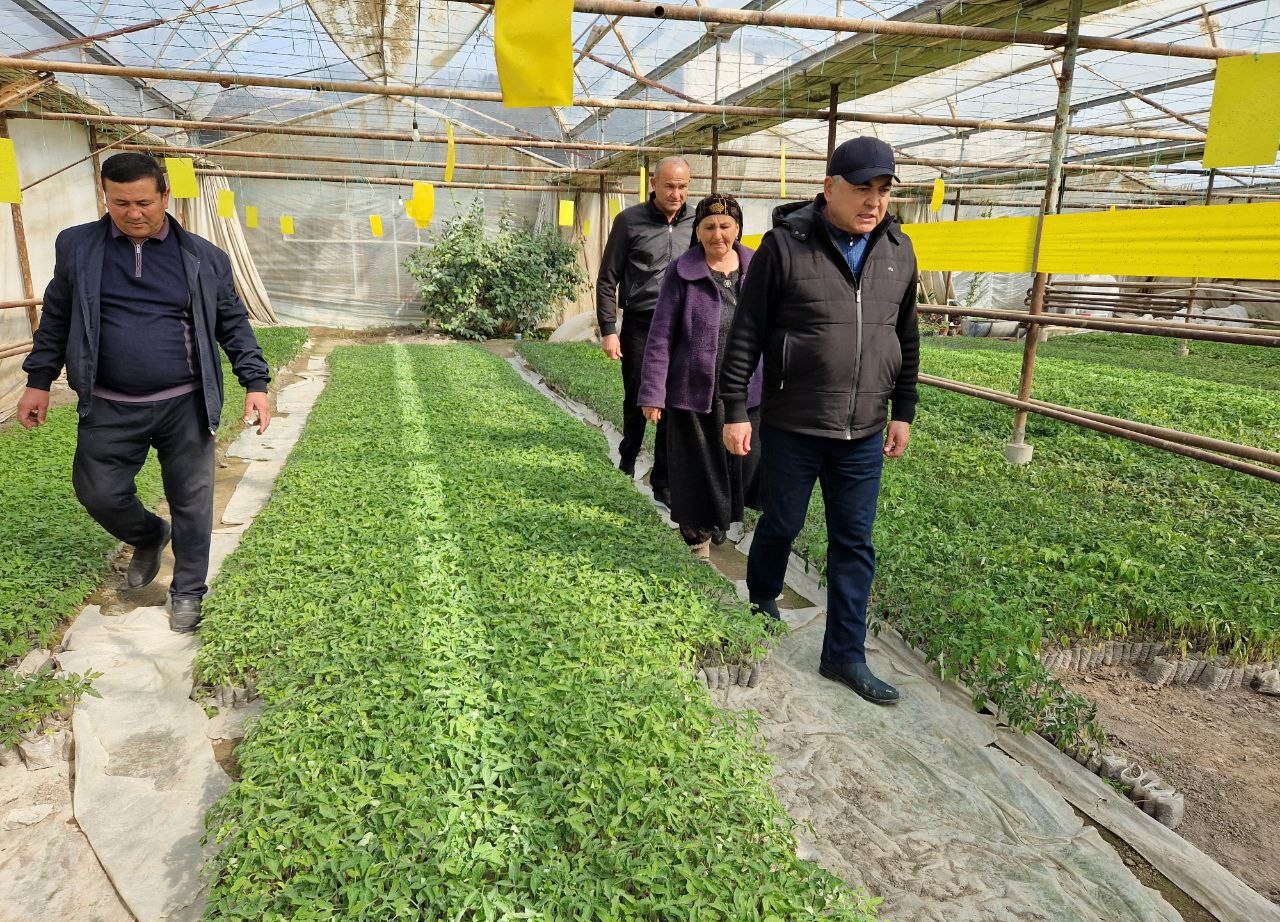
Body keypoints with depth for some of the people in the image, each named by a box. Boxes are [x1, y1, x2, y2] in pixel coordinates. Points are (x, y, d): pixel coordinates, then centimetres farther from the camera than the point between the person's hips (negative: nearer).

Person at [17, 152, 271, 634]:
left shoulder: (203, 257, 0)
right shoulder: (76, 247, 3)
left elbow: (233, 324, 4)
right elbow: (56, 318, 12)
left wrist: (256, 384, -4)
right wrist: (39, 381, 10)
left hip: (185, 405, -1)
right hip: (109, 410, 2)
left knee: (192, 502, 5)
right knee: (99, 493, 8)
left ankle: (187, 592, 23)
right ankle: (149, 536, 40)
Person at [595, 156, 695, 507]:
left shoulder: (696, 223, 5)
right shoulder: (630, 221, -3)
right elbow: (607, 279, -1)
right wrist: (608, 330, -7)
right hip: (639, 326, -2)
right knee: (636, 399, 9)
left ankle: (663, 482, 16)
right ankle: (628, 455, 35)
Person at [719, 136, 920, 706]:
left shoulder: (898, 251, 6)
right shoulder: (785, 243, -9)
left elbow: (907, 339, 14)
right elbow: (746, 333, -7)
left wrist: (903, 412, 14)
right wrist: (735, 410, -9)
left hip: (863, 435, 4)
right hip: (791, 427, -4)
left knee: (854, 545, 9)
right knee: (780, 525, 13)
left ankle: (845, 654, 23)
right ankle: (761, 602, 43)